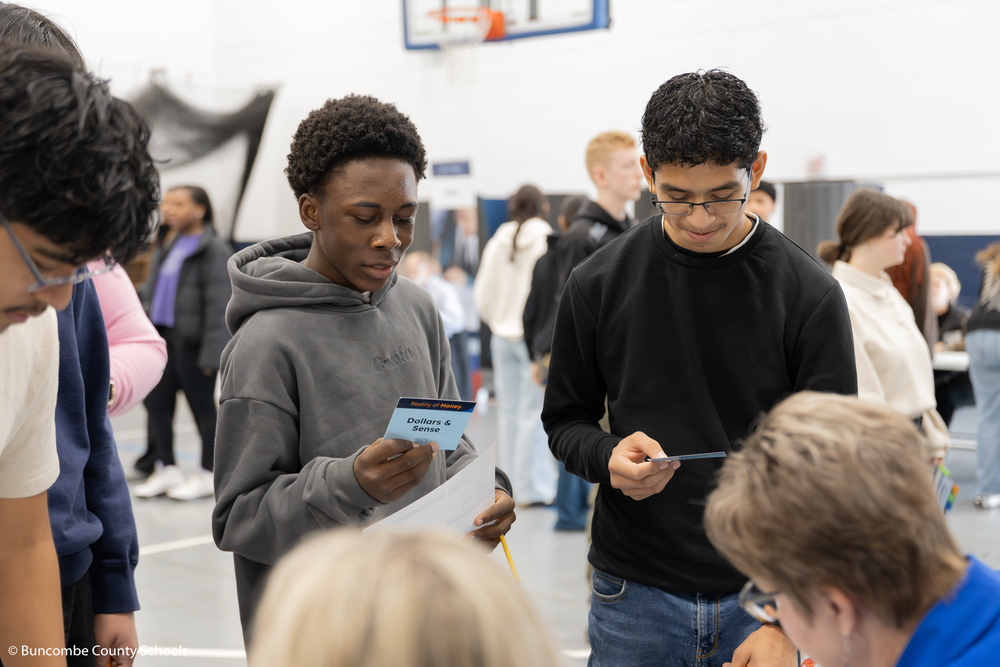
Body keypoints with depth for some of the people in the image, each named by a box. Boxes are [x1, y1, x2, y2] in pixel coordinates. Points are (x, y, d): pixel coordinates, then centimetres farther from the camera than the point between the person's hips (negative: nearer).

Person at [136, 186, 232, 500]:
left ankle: (207, 474, 15)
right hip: (163, 336, 8)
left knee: (203, 406, 2)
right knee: (156, 401, 10)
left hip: (192, 342, -8)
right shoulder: (166, 246, 14)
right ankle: (167, 468, 24)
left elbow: (219, 305, -14)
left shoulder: (214, 250, -11)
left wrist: (211, 352, -17)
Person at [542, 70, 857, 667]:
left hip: (766, 594, -1)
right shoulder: (599, 283, -2)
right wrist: (608, 456, -15)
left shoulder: (810, 295, -8)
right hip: (635, 595, 1)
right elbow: (566, 420, 8)